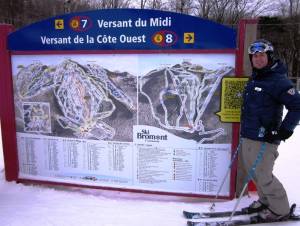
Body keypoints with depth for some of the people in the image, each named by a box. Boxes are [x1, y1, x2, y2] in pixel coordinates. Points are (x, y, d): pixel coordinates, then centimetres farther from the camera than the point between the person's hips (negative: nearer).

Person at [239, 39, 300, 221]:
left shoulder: (279, 80, -14)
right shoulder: (254, 78, 13)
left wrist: (285, 130, -20)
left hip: (264, 139, -9)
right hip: (248, 136, 9)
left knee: (263, 176, -1)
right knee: (252, 171, 18)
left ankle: (280, 210, 22)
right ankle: (266, 201, 39)